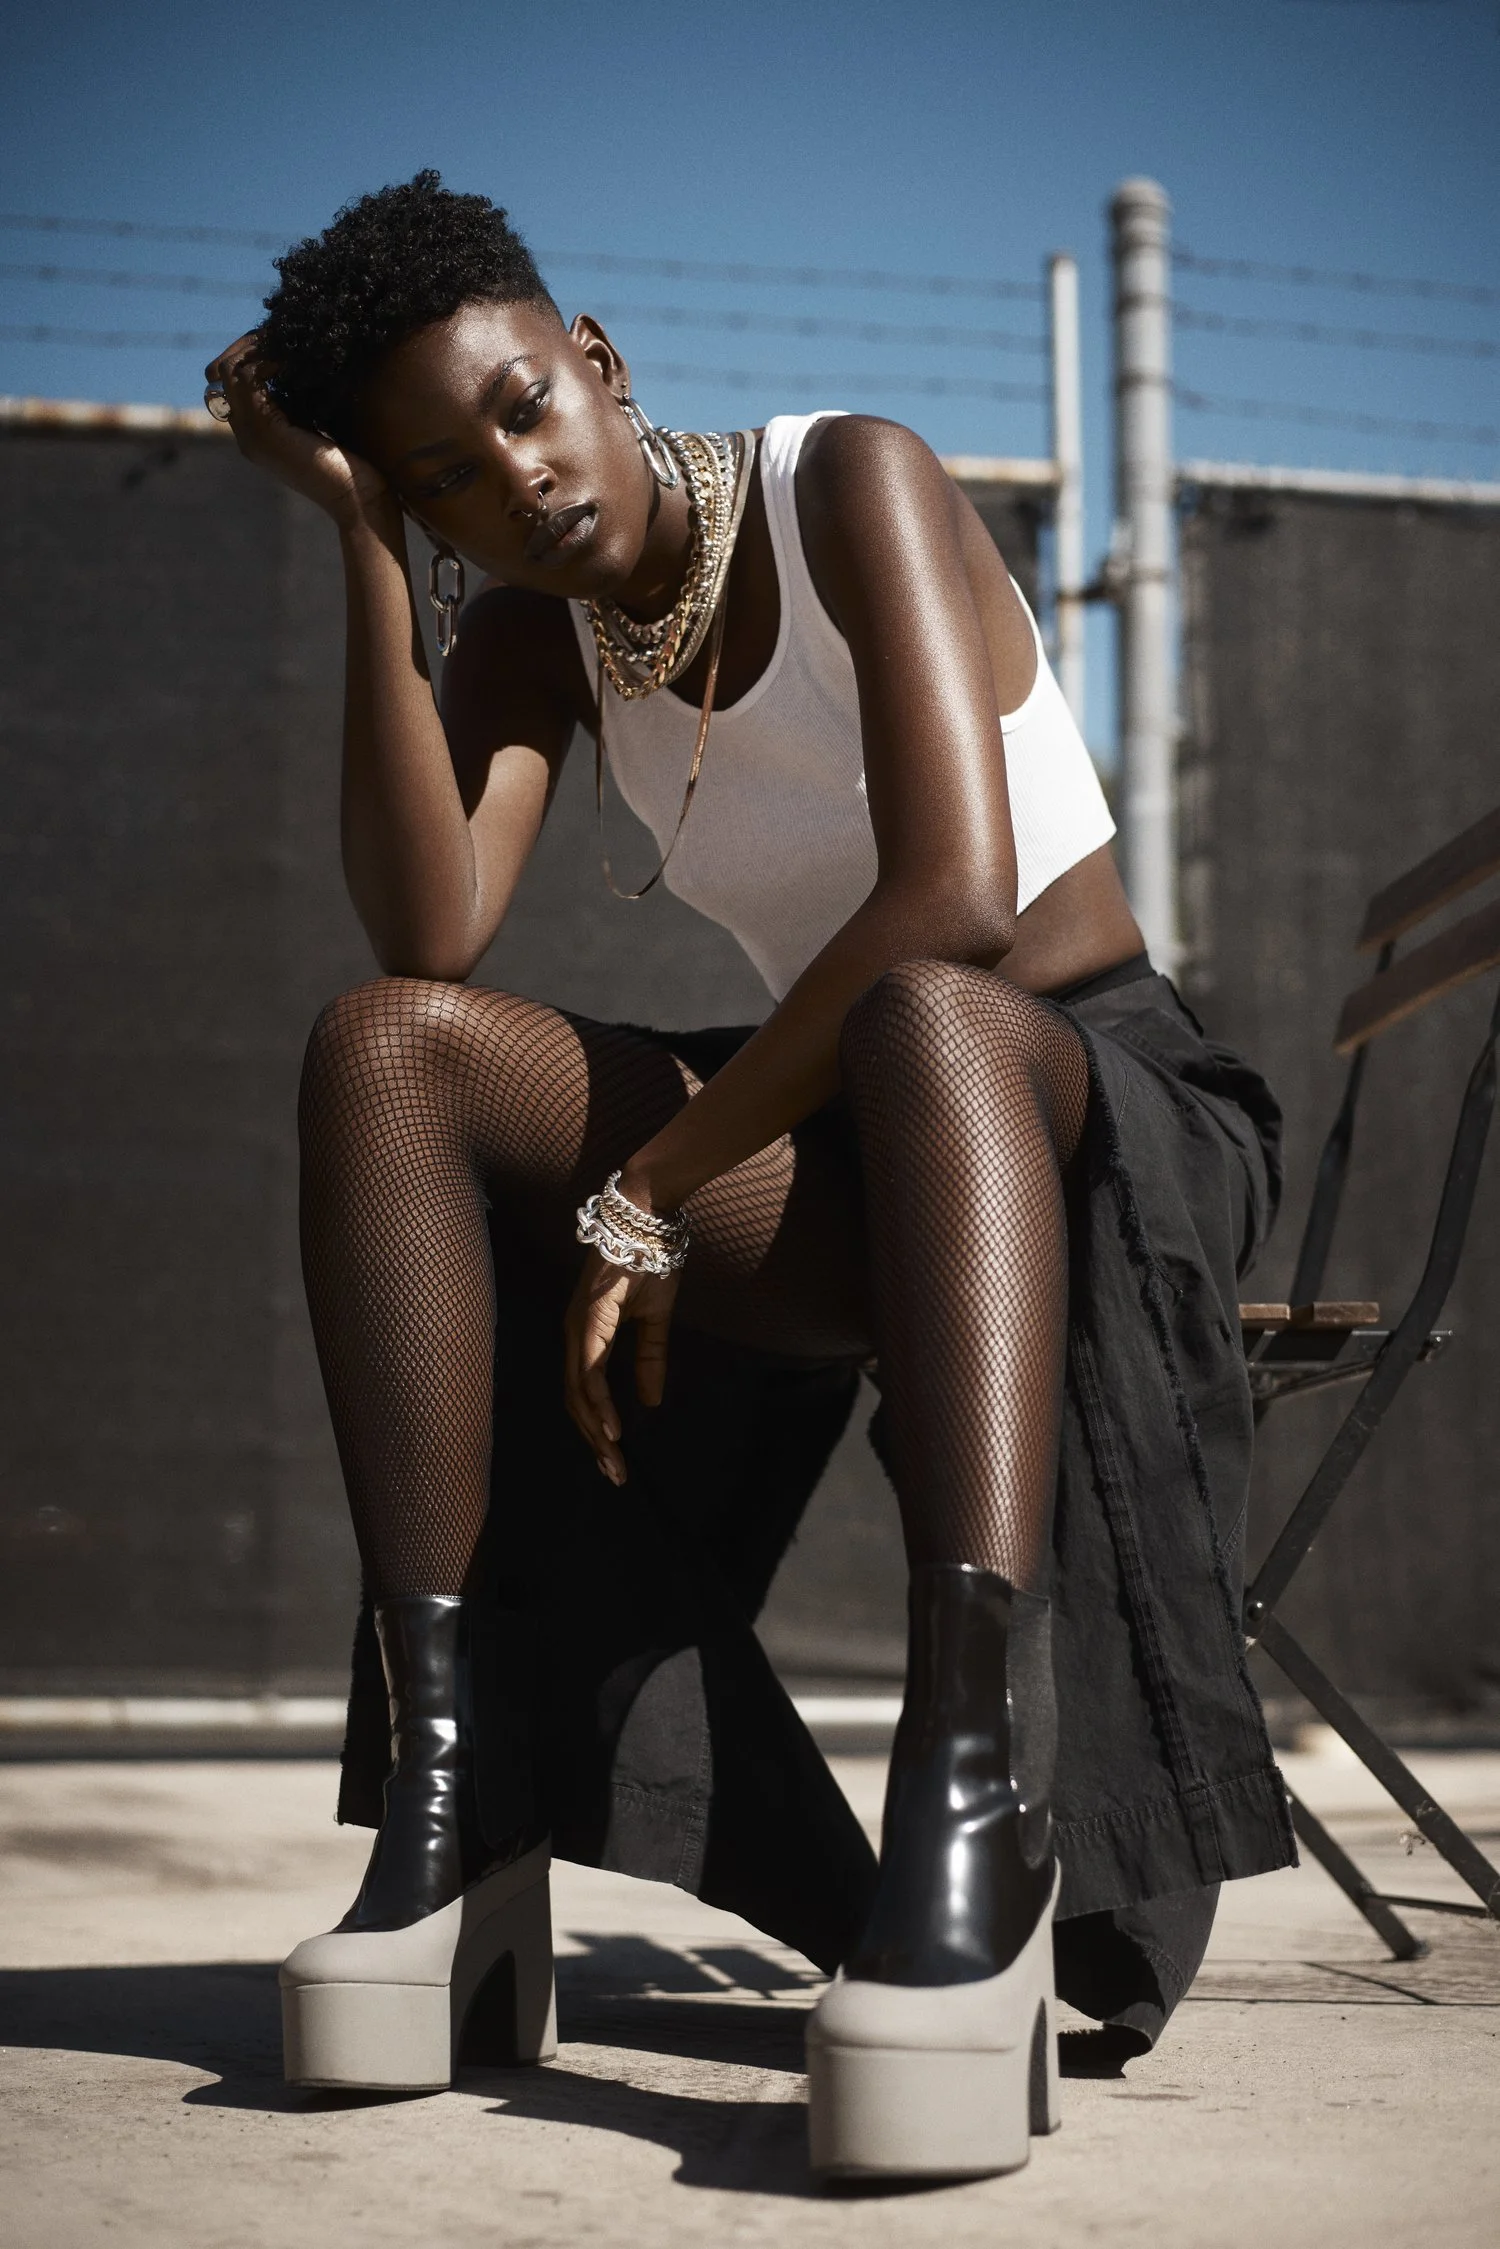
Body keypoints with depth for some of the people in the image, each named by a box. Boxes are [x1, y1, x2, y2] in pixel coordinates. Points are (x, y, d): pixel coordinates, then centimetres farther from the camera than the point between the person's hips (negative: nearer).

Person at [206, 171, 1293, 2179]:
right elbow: (429, 937, -14)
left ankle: (978, 1800, -52)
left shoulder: (850, 483, -10)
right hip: (846, 1161, 5)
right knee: (386, 1050, -18)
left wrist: (652, 1187, -23)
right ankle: (456, 1808, -28)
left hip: (1105, 1123, -5)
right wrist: (364, 544, -13)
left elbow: (957, 891, -25)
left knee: (923, 1011, -40)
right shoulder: (528, 637, 6)